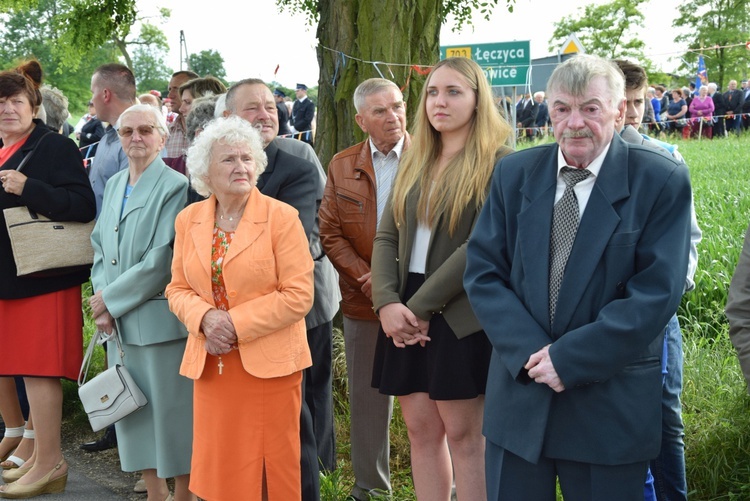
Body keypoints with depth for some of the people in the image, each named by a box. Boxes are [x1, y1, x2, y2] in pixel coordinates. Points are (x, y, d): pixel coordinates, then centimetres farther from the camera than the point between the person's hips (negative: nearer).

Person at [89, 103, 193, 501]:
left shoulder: (175, 186, -10)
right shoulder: (114, 185, 12)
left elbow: (162, 259, -16)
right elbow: (101, 248, 14)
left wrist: (111, 298, -11)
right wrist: (102, 304, -1)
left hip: (159, 319, -7)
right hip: (118, 322, 7)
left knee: (171, 410, 1)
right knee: (134, 412, 13)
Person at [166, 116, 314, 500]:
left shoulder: (281, 217, -7)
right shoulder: (188, 219, 7)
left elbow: (299, 295, -11)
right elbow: (178, 288, 11)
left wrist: (236, 323, -15)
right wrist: (205, 318, -11)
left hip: (269, 363, -4)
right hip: (212, 363, 4)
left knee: (271, 468, 3)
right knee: (219, 468, 8)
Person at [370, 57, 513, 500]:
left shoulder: (498, 162, -8)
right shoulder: (415, 162, 12)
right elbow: (386, 237, 8)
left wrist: (421, 306, -16)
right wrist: (388, 302, -9)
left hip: (461, 318, -6)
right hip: (406, 316, 6)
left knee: (465, 435, 3)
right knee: (421, 431, 10)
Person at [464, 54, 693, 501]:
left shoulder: (661, 181, -6)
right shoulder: (514, 174, 4)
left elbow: (656, 293, -12)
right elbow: (482, 272, 1)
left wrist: (569, 358, -17)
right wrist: (529, 352, -13)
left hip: (610, 408, -3)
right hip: (520, 392, 3)